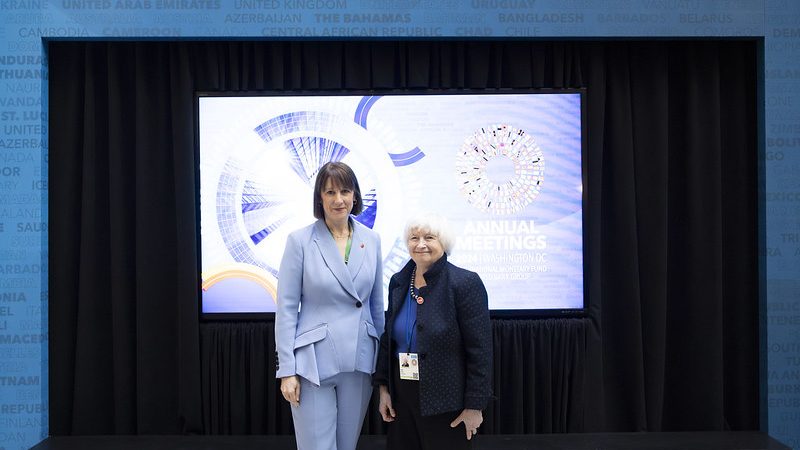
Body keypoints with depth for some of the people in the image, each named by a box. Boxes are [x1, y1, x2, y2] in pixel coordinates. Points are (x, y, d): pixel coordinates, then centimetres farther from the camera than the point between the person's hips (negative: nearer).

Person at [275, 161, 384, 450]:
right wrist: (287, 370, -9)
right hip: (314, 362, -3)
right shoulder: (300, 240, -6)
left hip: (359, 362, 4)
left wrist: (383, 359, 12)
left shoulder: (371, 240, 4)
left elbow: (377, 304, 11)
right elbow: (286, 308, -6)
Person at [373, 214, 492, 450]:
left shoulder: (465, 283, -13)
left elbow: (479, 350, -13)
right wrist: (383, 387, 9)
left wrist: (474, 405, -13)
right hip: (402, 396, 5)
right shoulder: (398, 281, 5)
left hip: (446, 401, -5)